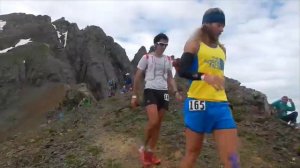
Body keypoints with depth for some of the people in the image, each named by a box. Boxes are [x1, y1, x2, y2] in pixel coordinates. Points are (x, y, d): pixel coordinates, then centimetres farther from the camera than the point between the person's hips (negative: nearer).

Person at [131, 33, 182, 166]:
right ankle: (144, 148, 4)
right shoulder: (146, 58, 1)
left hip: (163, 92, 5)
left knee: (158, 124, 6)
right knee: (153, 121, -20)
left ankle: (151, 152, 20)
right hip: (150, 90, -5)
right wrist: (134, 95, -1)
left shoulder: (168, 60, 14)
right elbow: (137, 77, 2)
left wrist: (176, 91, 4)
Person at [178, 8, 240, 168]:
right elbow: (182, 71, -14)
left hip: (221, 105, 5)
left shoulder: (222, 49, 18)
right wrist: (204, 77, -27)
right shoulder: (194, 44, 0)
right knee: (192, 152, 8)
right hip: (198, 103, -5)